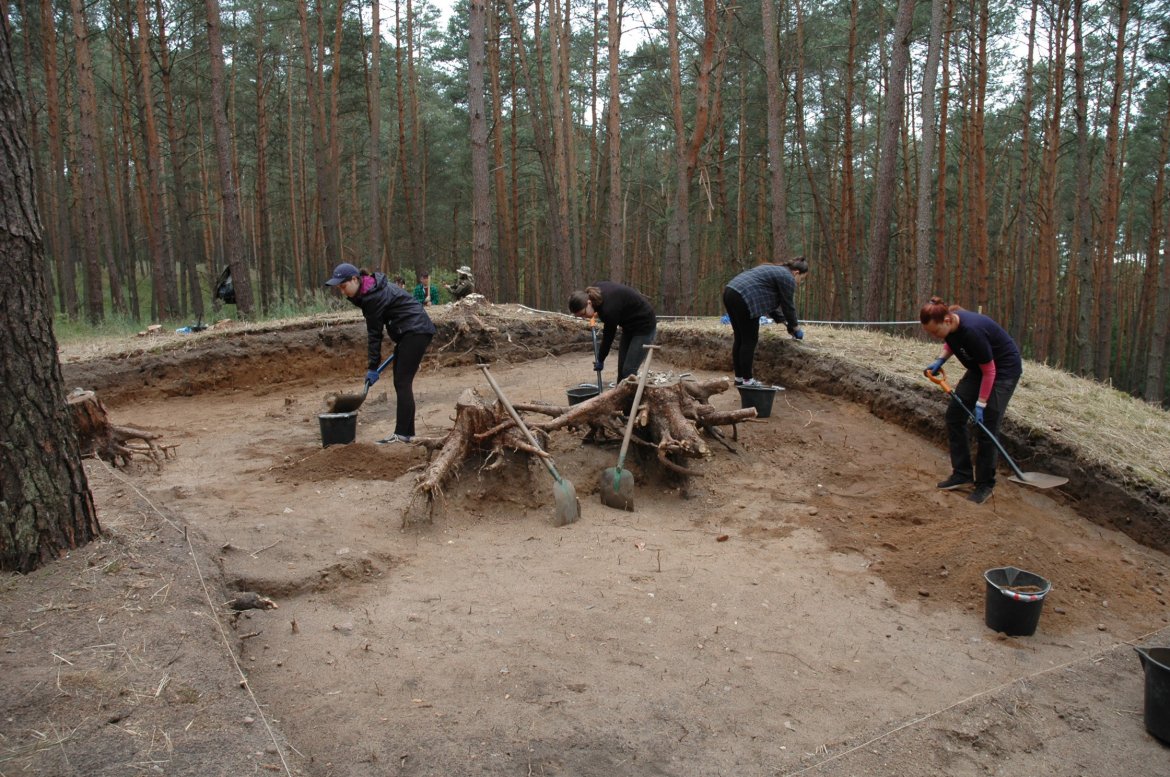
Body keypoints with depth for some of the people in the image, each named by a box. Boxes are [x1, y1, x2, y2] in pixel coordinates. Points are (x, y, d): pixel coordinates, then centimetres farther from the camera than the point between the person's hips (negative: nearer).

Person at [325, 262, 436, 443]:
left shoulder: (372, 297, -19)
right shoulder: (371, 289, 9)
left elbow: (375, 333, -15)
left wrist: (372, 367, -9)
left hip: (416, 331, -10)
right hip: (409, 331, 10)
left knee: (402, 382, -11)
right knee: (401, 382, 9)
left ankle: (402, 434, -10)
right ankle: (407, 431, 11)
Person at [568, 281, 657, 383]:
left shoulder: (609, 308, -32)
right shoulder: (596, 290, -11)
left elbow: (608, 337, -17)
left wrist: (600, 360, -3)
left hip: (644, 326, -9)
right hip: (630, 325, 9)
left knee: (628, 371, -11)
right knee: (621, 370, 7)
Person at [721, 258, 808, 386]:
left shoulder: (776, 270, 28)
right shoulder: (787, 278, -1)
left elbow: (770, 301, 31)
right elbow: (788, 305, 3)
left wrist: (783, 320, 30)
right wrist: (795, 326, 16)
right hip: (743, 298, -10)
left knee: (740, 338, 14)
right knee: (750, 341, -1)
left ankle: (739, 378, 19)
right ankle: (747, 380, 4)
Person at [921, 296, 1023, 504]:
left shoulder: (972, 330, -35)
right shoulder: (950, 324, -14)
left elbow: (989, 371, -25)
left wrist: (980, 404, -20)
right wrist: (941, 360, -5)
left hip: (1004, 369, -8)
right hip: (979, 367, 8)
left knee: (987, 425, -8)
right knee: (954, 414, 3)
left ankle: (985, 484, 6)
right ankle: (962, 473, 13)